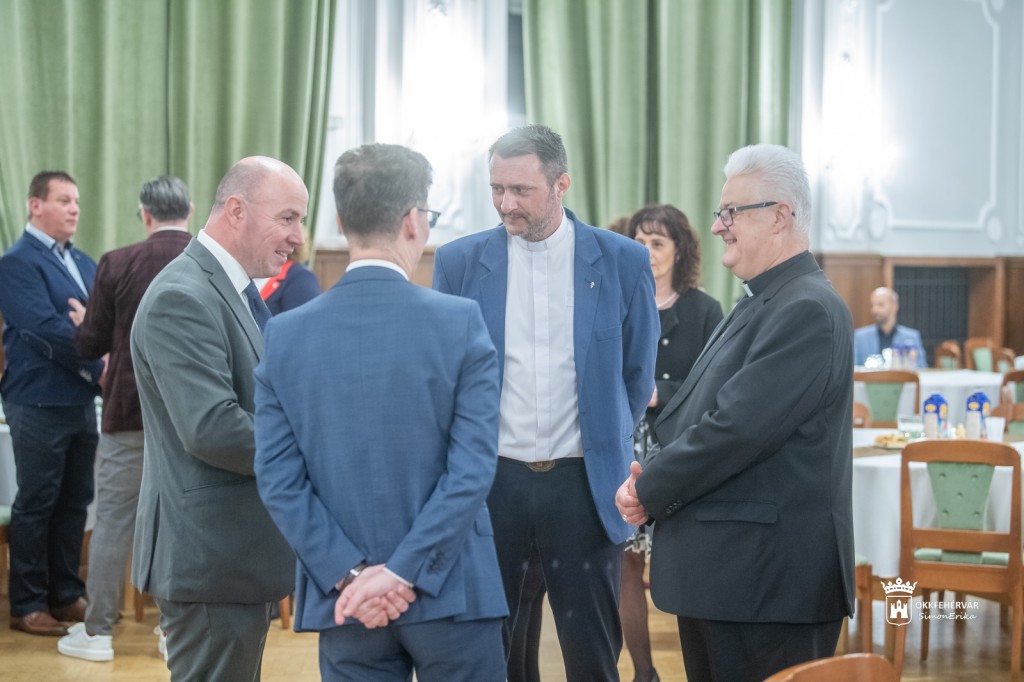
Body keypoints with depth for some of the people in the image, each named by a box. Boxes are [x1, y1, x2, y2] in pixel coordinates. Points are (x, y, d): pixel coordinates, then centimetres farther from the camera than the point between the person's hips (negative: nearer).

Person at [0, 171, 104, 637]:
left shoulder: (84, 264, 14)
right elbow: (46, 329, -19)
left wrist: (110, 363, -9)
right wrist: (98, 365, -18)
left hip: (81, 400, 7)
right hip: (39, 402, -7)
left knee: (75, 501, 11)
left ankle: (66, 594, 21)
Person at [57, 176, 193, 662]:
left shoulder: (116, 265, -9)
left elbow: (89, 347, -3)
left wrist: (83, 323, 19)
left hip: (129, 412, -1)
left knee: (113, 520, 7)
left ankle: (97, 631, 12)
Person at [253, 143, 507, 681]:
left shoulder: (286, 334, -2)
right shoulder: (460, 321, -9)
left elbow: (277, 478, -5)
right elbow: (473, 469, -15)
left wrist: (349, 574, -6)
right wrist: (403, 571, -13)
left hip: (343, 596, 3)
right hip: (450, 595, -2)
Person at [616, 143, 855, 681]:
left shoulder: (808, 310, -16)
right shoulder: (758, 306, 16)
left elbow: (736, 428, -22)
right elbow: (691, 416, 18)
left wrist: (649, 490, -10)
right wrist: (647, 481, 1)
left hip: (767, 582, -10)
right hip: (718, 575, 10)